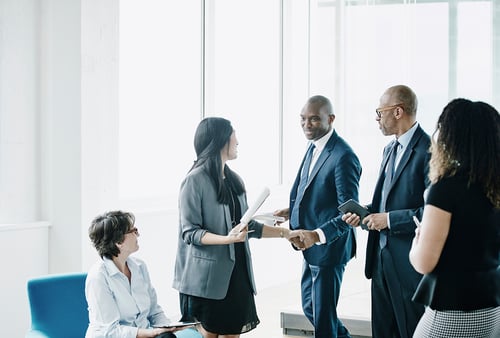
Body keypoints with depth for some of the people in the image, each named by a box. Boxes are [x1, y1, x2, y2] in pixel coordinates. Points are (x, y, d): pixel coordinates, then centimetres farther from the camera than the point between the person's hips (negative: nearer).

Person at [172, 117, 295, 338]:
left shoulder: (234, 180, 12)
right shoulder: (195, 181, -10)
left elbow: (249, 226, 16)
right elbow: (190, 233, -13)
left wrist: (285, 233, 13)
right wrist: (227, 239, -25)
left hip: (236, 272, 7)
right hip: (208, 276, -7)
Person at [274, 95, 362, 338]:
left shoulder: (343, 156, -22)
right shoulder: (314, 148, 7)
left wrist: (317, 235, -36)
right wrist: (292, 210, 3)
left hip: (329, 247, -9)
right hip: (311, 246, 9)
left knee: (323, 318, 3)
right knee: (310, 308, 21)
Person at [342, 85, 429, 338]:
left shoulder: (428, 151, -16)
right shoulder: (390, 149, 14)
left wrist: (389, 219, -18)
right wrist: (365, 213, 4)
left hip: (410, 264, -9)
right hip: (381, 258, 9)